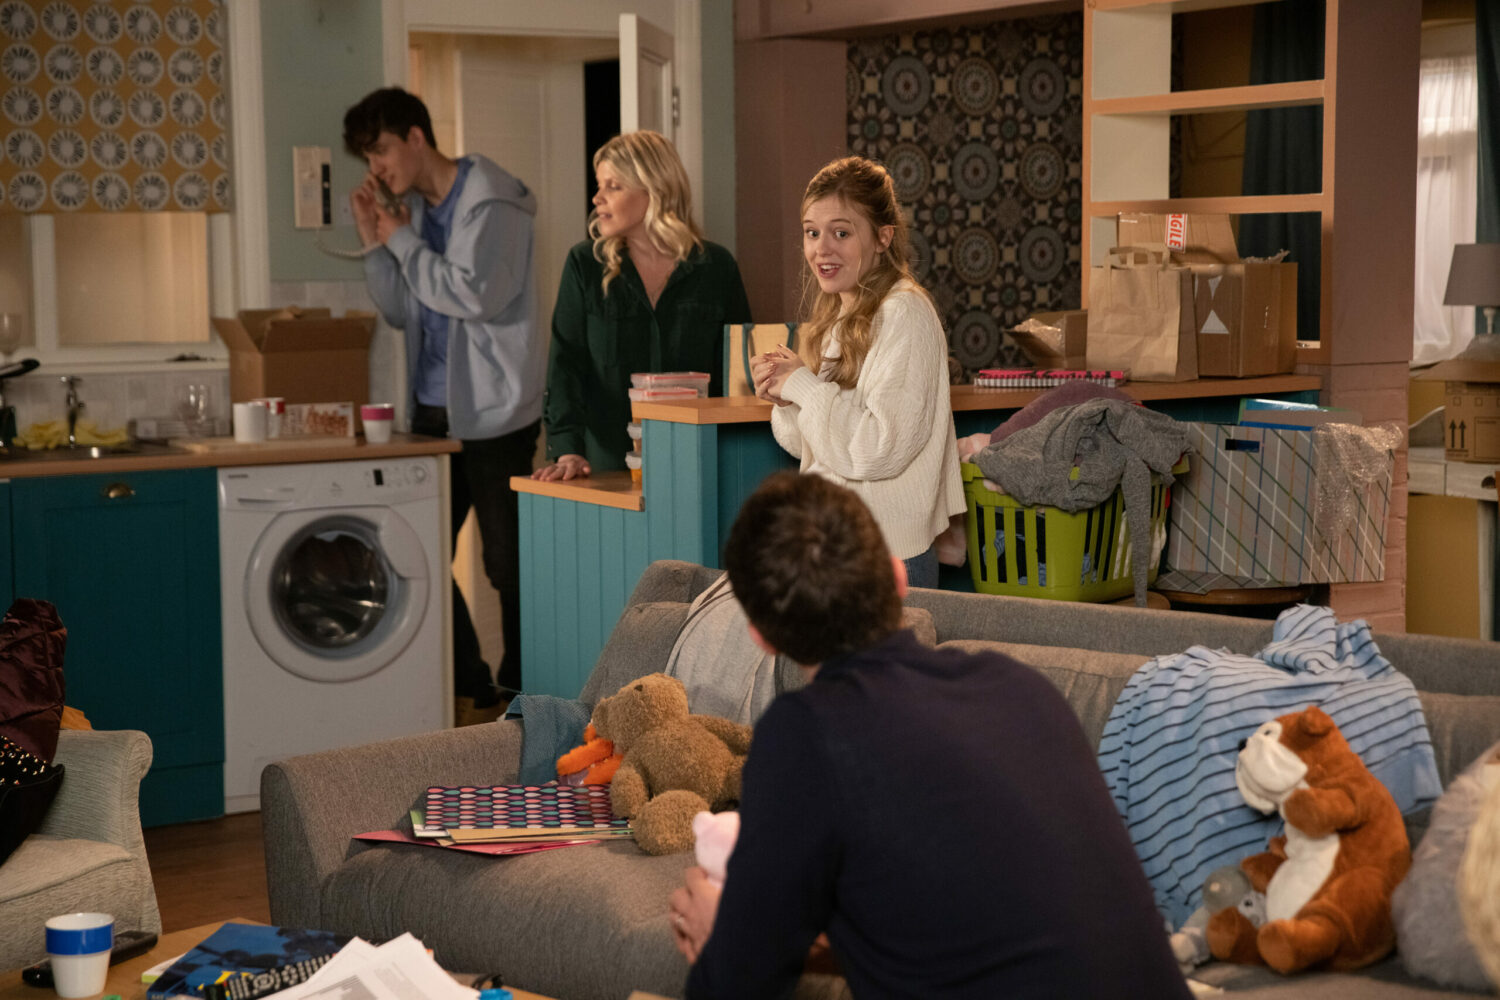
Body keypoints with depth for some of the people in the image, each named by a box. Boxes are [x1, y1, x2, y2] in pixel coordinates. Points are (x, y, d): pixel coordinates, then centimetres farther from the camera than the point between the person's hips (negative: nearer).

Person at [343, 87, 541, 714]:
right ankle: (470, 690, 18)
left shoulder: (489, 202, -10)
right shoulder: (415, 209, 14)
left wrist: (403, 241, -12)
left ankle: (518, 694, 9)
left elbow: (476, 295, -22)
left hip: (493, 415, -8)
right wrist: (375, 242, 3)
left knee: (508, 564, -2)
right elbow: (400, 312, 16)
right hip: (433, 413, 8)